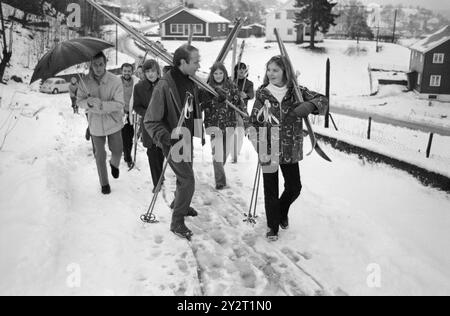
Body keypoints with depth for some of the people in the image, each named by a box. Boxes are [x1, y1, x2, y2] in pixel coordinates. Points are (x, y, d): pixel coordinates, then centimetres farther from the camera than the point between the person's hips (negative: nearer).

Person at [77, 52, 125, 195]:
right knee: (100, 155, 10)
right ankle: (104, 183, 29)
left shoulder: (115, 81, -17)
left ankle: (114, 164, 47)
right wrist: (88, 102, -26)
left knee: (118, 151, 8)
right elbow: (79, 101, -3)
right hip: (95, 124, 1)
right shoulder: (85, 81, -9)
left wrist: (102, 104, -34)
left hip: (113, 122, -1)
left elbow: (119, 104, -20)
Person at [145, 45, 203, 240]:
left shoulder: (191, 83, 1)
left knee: (185, 176, 23)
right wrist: (166, 138, -33)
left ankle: (181, 205, 47)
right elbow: (151, 121, -22)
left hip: (187, 139, 8)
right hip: (173, 143, -8)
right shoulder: (165, 86, -24)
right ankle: (177, 222, 8)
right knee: (188, 181, -7)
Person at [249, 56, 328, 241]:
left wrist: (310, 105, -28)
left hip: (291, 150, 1)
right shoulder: (262, 94, -2)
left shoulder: (296, 92, -1)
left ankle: (282, 212, 41)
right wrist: (260, 145, -15)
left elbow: (322, 100, -5)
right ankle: (273, 226, 24)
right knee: (271, 189, 5)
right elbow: (255, 122, -2)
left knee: (294, 187, 9)